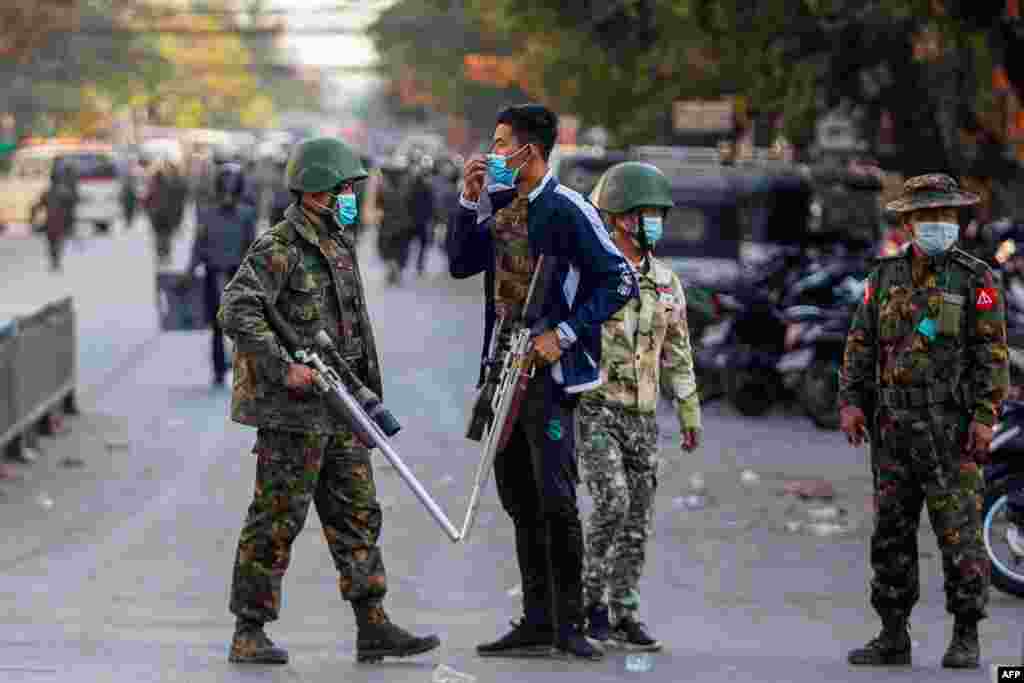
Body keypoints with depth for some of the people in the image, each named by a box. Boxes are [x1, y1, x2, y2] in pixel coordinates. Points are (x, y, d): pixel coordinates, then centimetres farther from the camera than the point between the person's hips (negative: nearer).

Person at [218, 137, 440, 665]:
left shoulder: (339, 246, 15)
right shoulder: (278, 249, -12)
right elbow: (237, 314, -23)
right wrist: (284, 368, -25)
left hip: (338, 410, 8)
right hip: (293, 409, -8)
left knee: (357, 515, 6)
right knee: (276, 519, -4)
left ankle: (373, 629, 8)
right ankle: (249, 635, 2)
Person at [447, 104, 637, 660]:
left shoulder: (567, 211, -11)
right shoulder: (506, 211, 14)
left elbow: (620, 282, -13)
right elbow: (461, 264, 16)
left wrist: (565, 335, -18)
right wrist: (469, 201, 4)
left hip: (548, 373, -9)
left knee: (555, 499, -10)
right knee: (520, 501, 10)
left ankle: (568, 623, -3)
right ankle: (537, 622, 16)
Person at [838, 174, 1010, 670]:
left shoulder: (975, 280, -3)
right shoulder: (886, 277, 10)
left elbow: (992, 352, -7)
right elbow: (861, 345, 10)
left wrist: (986, 417, -15)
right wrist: (850, 402, -1)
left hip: (951, 428, -4)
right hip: (894, 428, 5)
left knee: (959, 533, -4)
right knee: (891, 533, 5)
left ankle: (965, 639, 4)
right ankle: (893, 638, 11)